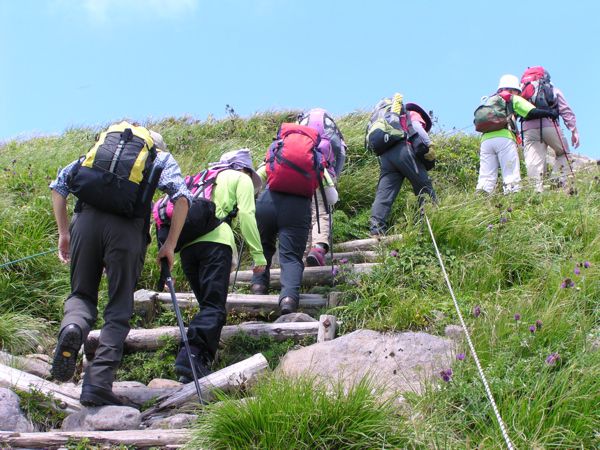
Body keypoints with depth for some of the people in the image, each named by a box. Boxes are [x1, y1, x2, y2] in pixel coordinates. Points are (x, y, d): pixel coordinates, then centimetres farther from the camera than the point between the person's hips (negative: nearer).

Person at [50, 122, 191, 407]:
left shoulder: (101, 146, 31)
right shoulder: (162, 158, 24)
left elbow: (60, 183, 20)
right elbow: (182, 197, 5)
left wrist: (63, 232, 20)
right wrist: (169, 245, 7)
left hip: (86, 220, 2)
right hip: (128, 227, -2)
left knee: (81, 295, 16)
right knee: (119, 309, 7)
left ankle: (72, 329, -18)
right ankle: (97, 384, -4)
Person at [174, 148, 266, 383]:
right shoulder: (242, 179, 18)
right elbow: (246, 215, 4)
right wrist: (258, 254, 3)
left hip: (187, 243, 6)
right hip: (215, 240, -6)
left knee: (206, 304, 13)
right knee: (214, 308, -12)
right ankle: (192, 357, -32)